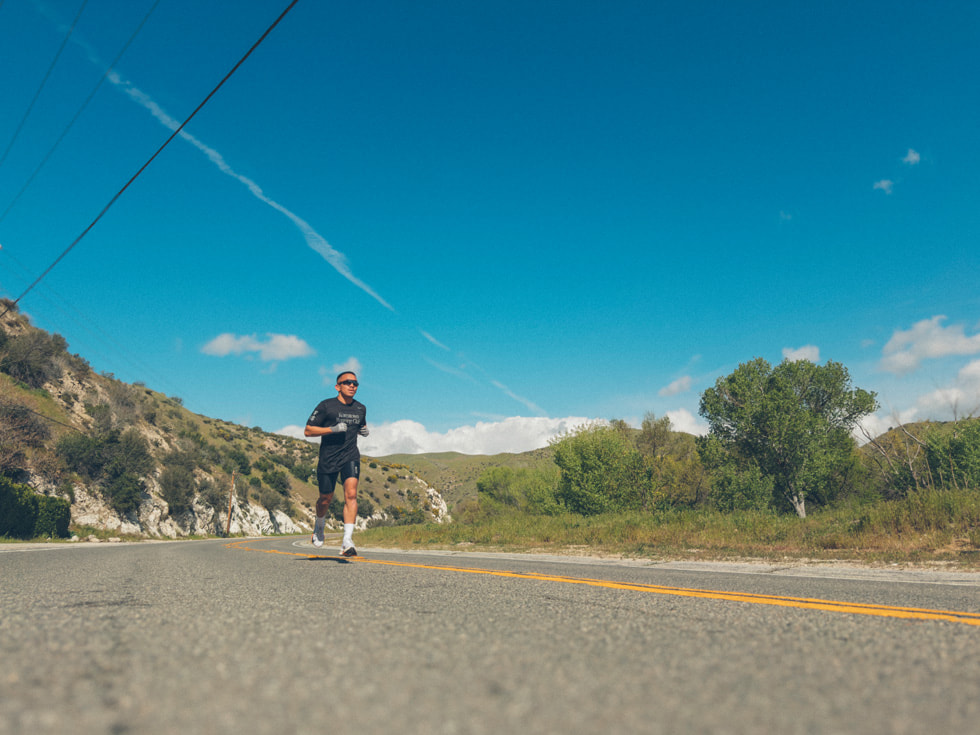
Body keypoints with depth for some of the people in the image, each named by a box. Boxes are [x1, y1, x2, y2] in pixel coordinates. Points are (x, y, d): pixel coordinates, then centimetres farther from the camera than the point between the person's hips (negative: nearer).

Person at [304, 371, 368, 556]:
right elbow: (308, 430, -7)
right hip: (328, 459, -2)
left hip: (350, 457, 2)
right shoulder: (326, 406, -5)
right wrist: (333, 429, -19)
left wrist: (364, 431, 6)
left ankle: (347, 542, -23)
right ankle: (319, 526, 43)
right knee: (326, 499, 9)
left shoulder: (360, 408, 9)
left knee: (351, 494, -19)